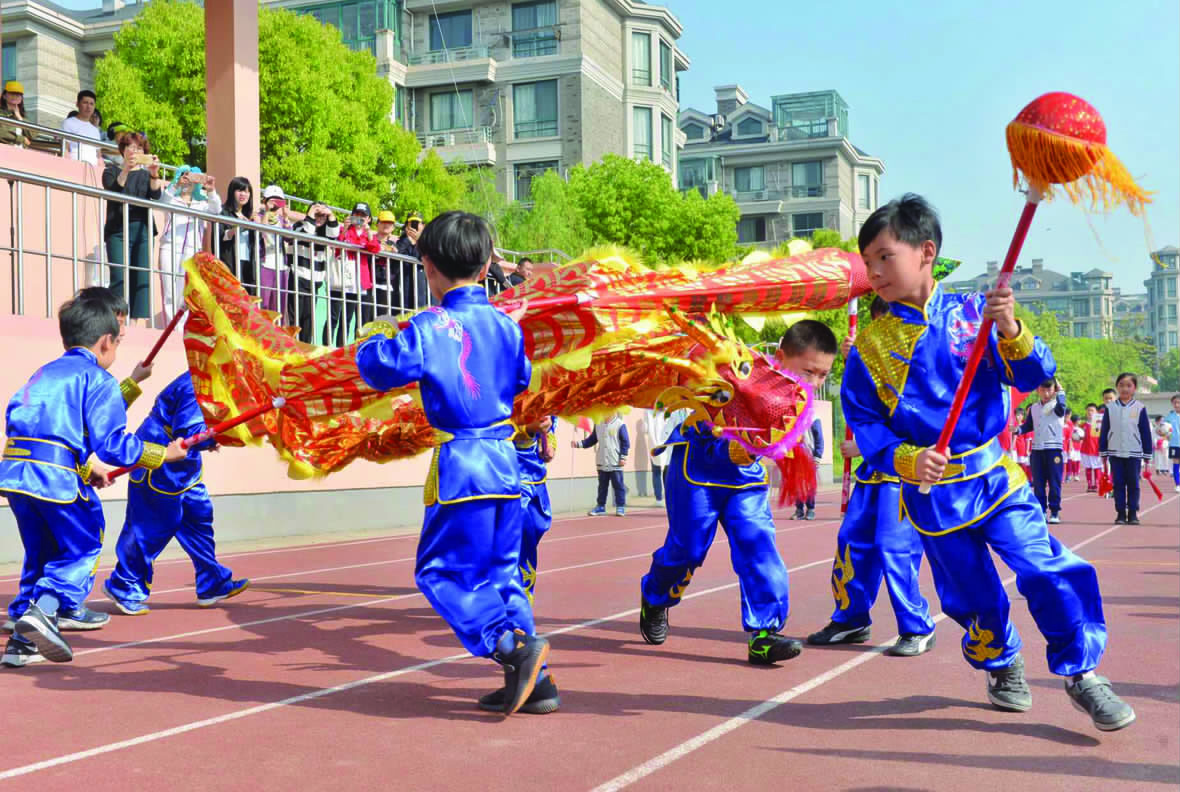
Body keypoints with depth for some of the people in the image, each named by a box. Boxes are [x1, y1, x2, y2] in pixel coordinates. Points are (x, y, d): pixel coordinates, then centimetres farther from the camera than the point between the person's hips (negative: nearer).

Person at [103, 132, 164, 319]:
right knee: (120, 278, -13)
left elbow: (156, 195, -2)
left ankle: (139, 320, -9)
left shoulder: (146, 174, 18)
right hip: (118, 230, -2)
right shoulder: (112, 170, 13)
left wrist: (154, 175, -19)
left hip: (143, 230, 2)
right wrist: (125, 171, -21)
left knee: (143, 279, -7)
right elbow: (112, 191, -7)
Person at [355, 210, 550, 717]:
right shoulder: (506, 326, 9)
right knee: (501, 570, 15)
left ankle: (513, 645, -13)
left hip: (460, 465, -7)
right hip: (505, 463, 7)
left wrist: (375, 340, 12)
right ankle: (533, 677, 13)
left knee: (441, 572, 3)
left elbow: (381, 369, -9)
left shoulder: (430, 328, -10)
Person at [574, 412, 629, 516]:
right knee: (602, 485, 11)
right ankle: (600, 506, 18)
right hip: (601, 463, 5)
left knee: (618, 485, 1)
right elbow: (592, 439, 13)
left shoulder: (620, 424, -7)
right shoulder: (598, 424, 8)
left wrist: (623, 457, -9)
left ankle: (620, 506, 9)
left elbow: (625, 442, -5)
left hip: (615, 463, -5)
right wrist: (579, 444, 1)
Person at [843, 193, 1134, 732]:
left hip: (996, 478, 0)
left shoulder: (972, 313, -2)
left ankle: (1081, 673, 10)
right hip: (935, 496, 0)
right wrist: (906, 460, -22)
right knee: (974, 596, 10)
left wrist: (1010, 333, -23)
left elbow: (1035, 376, -4)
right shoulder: (869, 347, -2)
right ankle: (1001, 665, 39)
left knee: (1050, 570, -10)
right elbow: (865, 424, -4)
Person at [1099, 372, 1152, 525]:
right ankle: (1120, 514, 9)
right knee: (1118, 484, 4)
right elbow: (1104, 432, 5)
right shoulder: (1110, 408, 2)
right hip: (1115, 453, 1)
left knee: (1133, 484, 3)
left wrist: (1147, 455, 0)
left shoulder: (1140, 408, -1)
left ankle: (1133, 514, 11)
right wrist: (1103, 452, 2)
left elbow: (1146, 433, 1)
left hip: (1134, 453, -1)